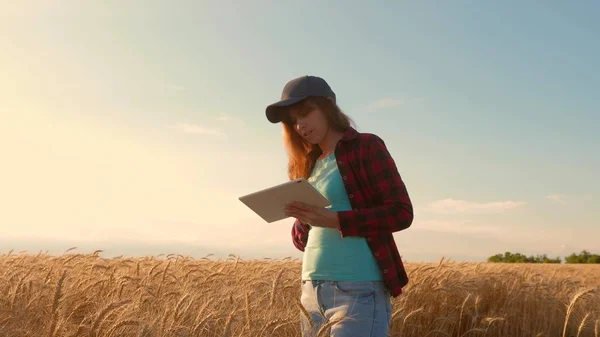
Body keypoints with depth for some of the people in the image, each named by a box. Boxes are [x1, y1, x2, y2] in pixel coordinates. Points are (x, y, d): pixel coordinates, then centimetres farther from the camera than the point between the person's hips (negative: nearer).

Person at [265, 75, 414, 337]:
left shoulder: (366, 147, -2)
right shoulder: (310, 165, 15)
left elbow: (401, 213, -10)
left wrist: (333, 220, -20)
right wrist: (303, 219, -7)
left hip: (358, 290, -6)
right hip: (312, 291, 6)